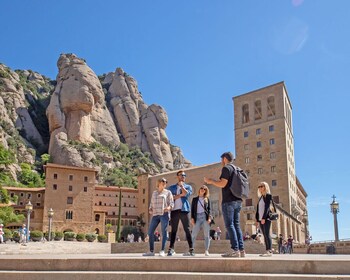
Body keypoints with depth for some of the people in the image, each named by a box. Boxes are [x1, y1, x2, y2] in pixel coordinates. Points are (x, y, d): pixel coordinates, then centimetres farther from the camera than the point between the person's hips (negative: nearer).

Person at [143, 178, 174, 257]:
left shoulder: (168, 192, 7)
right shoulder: (154, 193, 21)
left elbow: (171, 203, 1)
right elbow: (151, 203, 21)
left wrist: (169, 208, -21)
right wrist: (150, 210, 1)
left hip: (164, 214, -5)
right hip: (155, 215, 5)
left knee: (164, 232, -9)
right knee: (150, 232, -2)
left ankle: (162, 251, -5)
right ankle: (151, 251, 5)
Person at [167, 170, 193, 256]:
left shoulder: (188, 187, 15)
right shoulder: (172, 187, 17)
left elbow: (186, 193, -6)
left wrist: (181, 185, 1)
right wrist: (180, 195, -5)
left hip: (184, 210, -1)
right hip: (174, 210, 1)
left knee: (187, 230, -4)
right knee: (173, 230, 0)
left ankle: (191, 250, -6)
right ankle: (171, 249, 1)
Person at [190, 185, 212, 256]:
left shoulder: (207, 199, 14)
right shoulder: (195, 199, 14)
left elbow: (209, 209, 7)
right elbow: (192, 209, 10)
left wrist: (209, 217, -6)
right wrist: (192, 218, -1)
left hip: (205, 217, 0)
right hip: (197, 217, 0)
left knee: (206, 235, -4)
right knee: (194, 235, -4)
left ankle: (206, 251, -2)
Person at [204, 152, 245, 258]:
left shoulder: (226, 168, -6)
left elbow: (222, 184, -14)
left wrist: (210, 181, 0)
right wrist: (213, 182, 33)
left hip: (229, 200, -8)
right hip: (237, 200, 8)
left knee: (229, 225, -7)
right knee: (236, 225, 8)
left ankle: (235, 249, -11)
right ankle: (241, 249, 4)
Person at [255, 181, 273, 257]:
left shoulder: (268, 195, -1)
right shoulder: (260, 197, 21)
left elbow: (267, 207, -12)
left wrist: (264, 218, -20)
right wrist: (257, 220, 12)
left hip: (266, 218, -7)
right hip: (261, 219, 7)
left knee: (267, 234, -13)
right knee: (265, 235, 3)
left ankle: (270, 251, -15)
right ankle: (267, 251, 2)